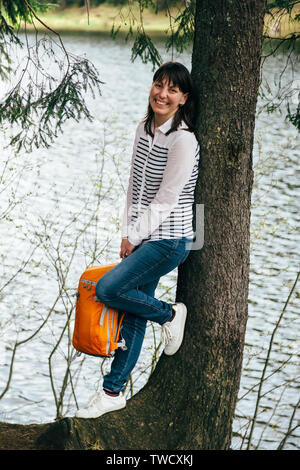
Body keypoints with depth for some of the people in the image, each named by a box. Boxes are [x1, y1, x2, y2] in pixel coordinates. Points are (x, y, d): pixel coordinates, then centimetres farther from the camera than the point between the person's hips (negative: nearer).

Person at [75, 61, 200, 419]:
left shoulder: (183, 141, -17)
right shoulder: (144, 129, 8)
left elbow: (166, 201, -16)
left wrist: (135, 238, -9)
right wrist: (127, 234, 8)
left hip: (168, 240, -7)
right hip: (142, 237, 7)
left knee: (107, 289, -16)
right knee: (132, 313, 9)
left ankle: (169, 314, 7)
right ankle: (113, 392, 18)